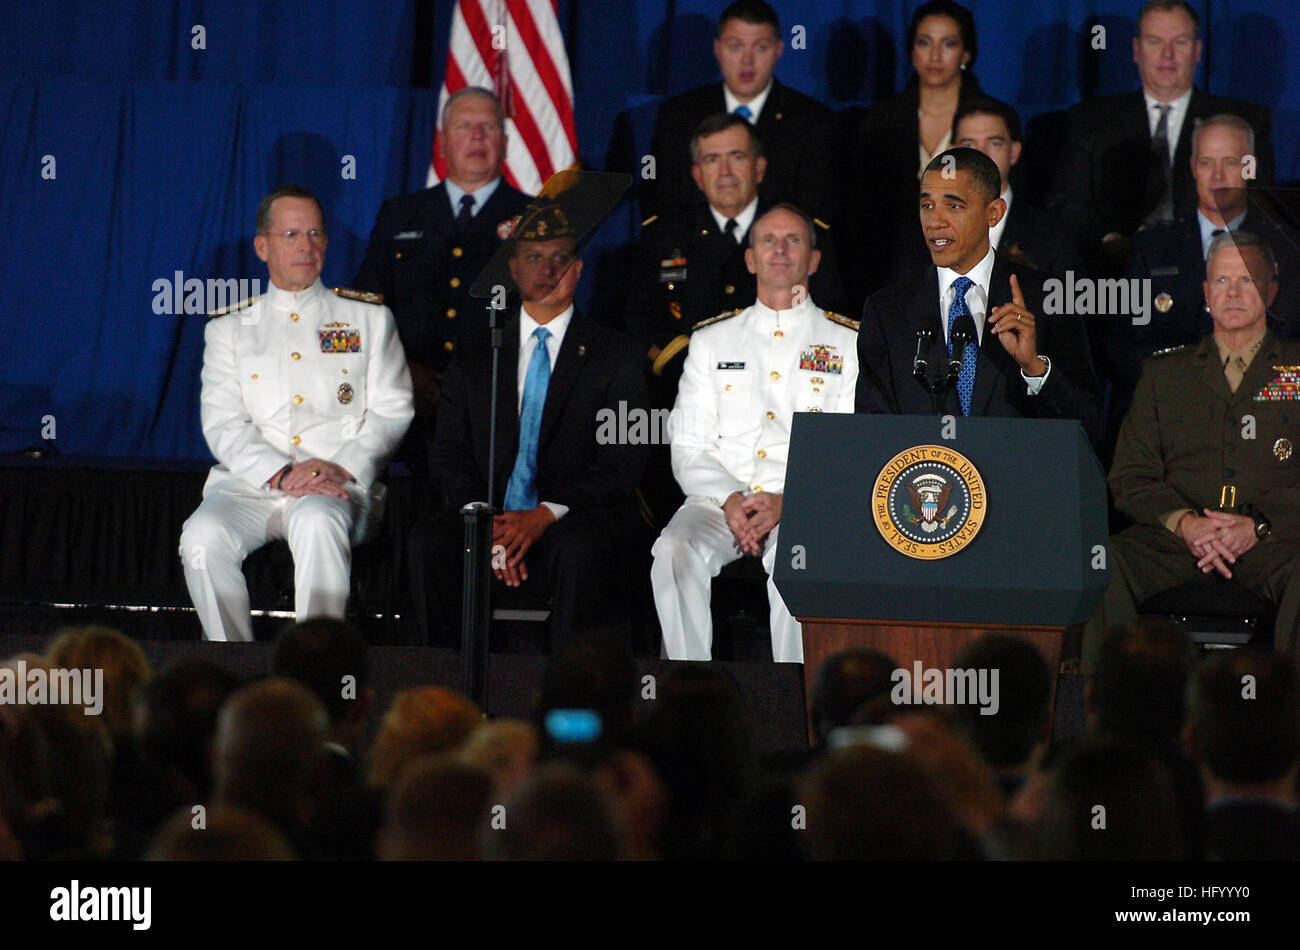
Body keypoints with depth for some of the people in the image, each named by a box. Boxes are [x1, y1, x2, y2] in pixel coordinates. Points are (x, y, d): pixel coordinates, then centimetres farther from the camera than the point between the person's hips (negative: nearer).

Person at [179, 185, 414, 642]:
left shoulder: (368, 317, 16)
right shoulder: (230, 327, 16)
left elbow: (391, 411, 8)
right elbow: (222, 424, 5)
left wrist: (343, 468, -11)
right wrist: (281, 475, -13)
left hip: (339, 486, -1)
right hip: (249, 484, 1)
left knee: (317, 523, -37)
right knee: (203, 537, -31)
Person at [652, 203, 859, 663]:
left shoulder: (847, 344, 12)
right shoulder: (712, 340, 19)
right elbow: (689, 449, 12)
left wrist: (787, 503, -13)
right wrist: (730, 500, -9)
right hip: (719, 500, 2)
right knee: (675, 554, -31)